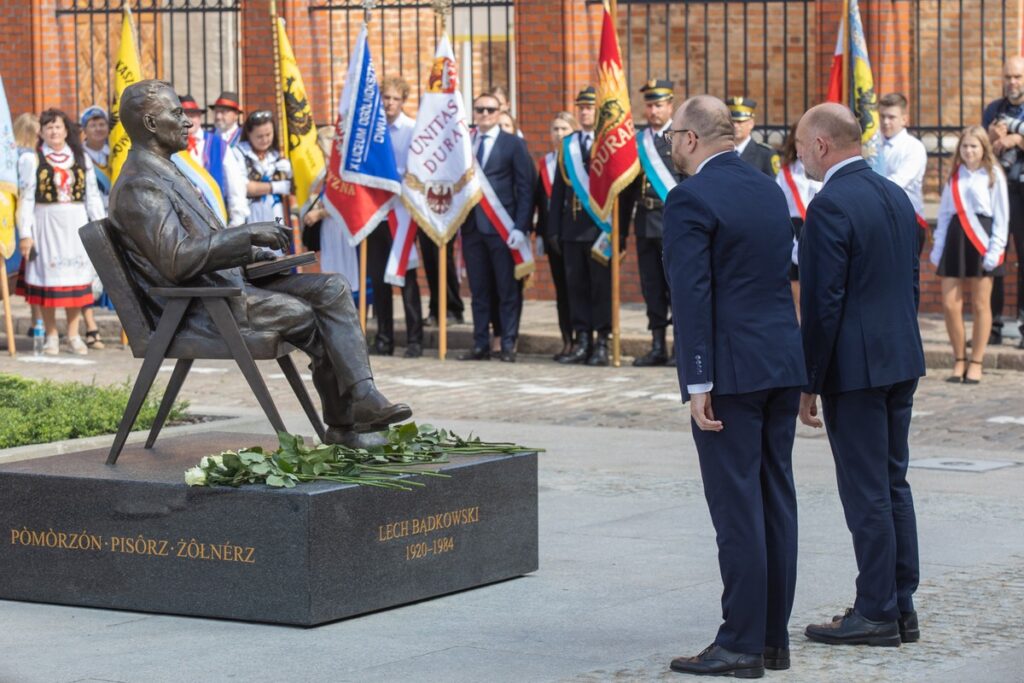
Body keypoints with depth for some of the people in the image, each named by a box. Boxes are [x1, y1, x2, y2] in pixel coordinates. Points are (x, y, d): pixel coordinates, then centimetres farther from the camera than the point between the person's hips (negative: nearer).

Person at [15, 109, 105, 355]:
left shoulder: (81, 159, 9)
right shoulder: (32, 160, 0)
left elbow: (92, 196, 10)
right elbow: (26, 199, -2)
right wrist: (25, 233, -7)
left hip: (76, 224, 2)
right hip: (45, 224, -2)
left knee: (76, 278, 3)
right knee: (48, 279, 1)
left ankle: (73, 335, 11)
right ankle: (51, 336, 10)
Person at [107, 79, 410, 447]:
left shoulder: (163, 172, 19)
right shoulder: (139, 186, -16)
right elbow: (177, 259, -27)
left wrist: (255, 253, 10)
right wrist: (247, 234, -22)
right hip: (204, 308, -10)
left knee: (333, 288, -5)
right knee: (309, 315, -17)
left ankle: (362, 395, -16)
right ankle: (343, 425, -1)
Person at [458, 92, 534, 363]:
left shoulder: (513, 144, 3)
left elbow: (525, 188, -2)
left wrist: (520, 227, -11)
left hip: (502, 227, -3)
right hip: (471, 226, 3)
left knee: (508, 289, -1)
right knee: (479, 290, 7)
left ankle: (508, 345, 3)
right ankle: (481, 345, 11)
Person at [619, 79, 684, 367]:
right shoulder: (637, 141, 13)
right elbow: (627, 189, 16)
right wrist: (621, 229, 14)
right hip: (645, 222, 5)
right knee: (651, 286, 7)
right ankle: (658, 346, 14)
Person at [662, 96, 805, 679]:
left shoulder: (692, 198, -11)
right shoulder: (770, 189, 13)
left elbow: (692, 296, -16)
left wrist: (698, 384, -16)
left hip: (732, 372, -8)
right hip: (784, 365, 8)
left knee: (737, 506, -5)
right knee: (776, 500, 10)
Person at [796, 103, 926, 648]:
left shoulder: (830, 206, -16)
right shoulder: (895, 196, 11)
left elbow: (822, 302, -18)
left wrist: (809, 383, -12)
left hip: (855, 368, -9)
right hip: (902, 361, 9)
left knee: (867, 491, -3)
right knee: (893, 484, 14)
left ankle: (876, 613, 2)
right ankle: (901, 607, 18)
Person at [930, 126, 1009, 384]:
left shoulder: (993, 175, 0)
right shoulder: (955, 176, 13)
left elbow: (1002, 215, -3)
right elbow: (945, 213, 14)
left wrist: (995, 249, -11)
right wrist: (938, 247, 8)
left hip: (981, 240, -4)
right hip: (956, 238, 4)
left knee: (980, 305, 1)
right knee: (950, 304, -1)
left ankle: (976, 363, 9)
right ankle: (959, 361, 11)